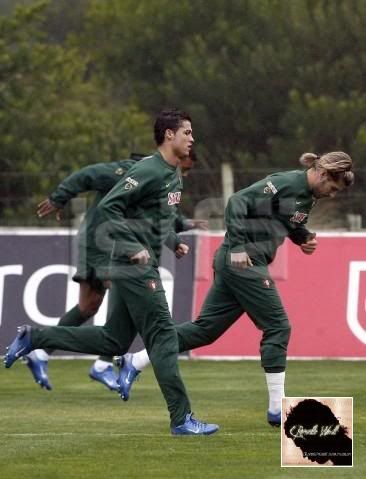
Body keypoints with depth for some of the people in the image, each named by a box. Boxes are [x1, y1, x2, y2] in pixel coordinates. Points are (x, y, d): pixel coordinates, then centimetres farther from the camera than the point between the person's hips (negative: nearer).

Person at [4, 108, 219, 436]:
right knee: (163, 336, -9)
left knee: (113, 341, 13)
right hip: (134, 267, -10)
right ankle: (182, 419, -7)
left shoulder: (175, 175, 14)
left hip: (143, 266, 10)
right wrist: (132, 247, -23)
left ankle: (34, 338, 20)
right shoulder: (149, 171, -15)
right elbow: (108, 207, -20)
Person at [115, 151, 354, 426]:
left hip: (237, 263, 10)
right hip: (243, 261, -10)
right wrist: (237, 247, -24)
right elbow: (238, 202, -20)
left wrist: (304, 238, 8)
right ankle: (278, 409, -2)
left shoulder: (308, 196, 14)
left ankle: (135, 363, 14)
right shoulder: (285, 184, -15)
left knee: (207, 328, 10)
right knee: (277, 328, -6)